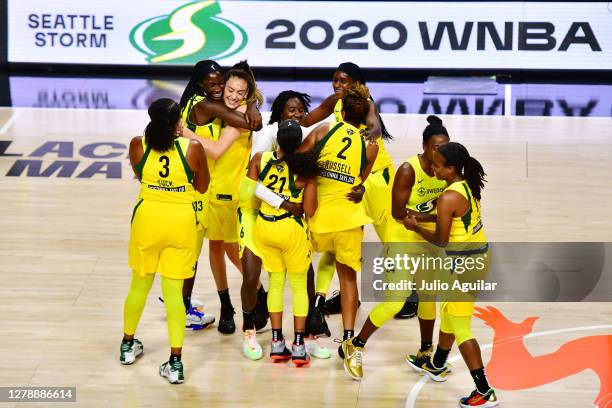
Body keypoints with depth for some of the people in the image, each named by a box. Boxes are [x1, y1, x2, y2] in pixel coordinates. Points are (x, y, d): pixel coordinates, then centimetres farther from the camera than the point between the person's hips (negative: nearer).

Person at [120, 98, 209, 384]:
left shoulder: (138, 145, -8)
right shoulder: (192, 148, -11)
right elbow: (202, 187, 4)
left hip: (147, 218, 1)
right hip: (181, 222, -1)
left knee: (139, 285, 21)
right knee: (173, 291, 4)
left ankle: (128, 345, 39)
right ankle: (175, 363, 2)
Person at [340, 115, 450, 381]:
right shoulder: (408, 170, -24)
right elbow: (398, 213, -23)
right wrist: (434, 217, -25)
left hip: (428, 239, 7)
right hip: (402, 240, -7)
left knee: (429, 296, 16)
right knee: (394, 301, -10)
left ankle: (425, 353, 32)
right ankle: (356, 347, 6)